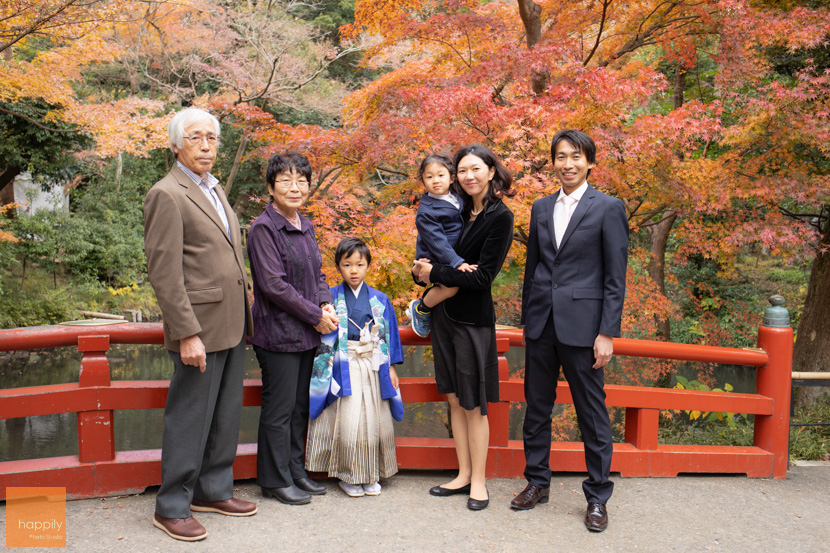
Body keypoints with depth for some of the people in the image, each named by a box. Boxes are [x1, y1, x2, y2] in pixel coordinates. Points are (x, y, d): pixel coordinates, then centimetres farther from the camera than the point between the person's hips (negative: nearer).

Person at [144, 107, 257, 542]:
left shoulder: (214, 189, 17)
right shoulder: (167, 195, -11)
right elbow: (164, 274, -16)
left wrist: (243, 315, 16)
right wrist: (187, 334, -19)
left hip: (231, 326, 9)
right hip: (200, 329, -8)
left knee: (225, 417, 16)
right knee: (189, 420, 2)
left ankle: (214, 491, 31)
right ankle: (171, 507, 17)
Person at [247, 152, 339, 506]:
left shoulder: (306, 226, 11)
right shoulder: (264, 228, -13)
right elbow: (274, 285, -18)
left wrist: (326, 303, -1)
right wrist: (316, 316, -14)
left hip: (308, 333, 8)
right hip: (278, 333, -8)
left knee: (301, 406, 15)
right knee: (279, 409, 2)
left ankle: (295, 470, 28)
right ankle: (275, 480, 17)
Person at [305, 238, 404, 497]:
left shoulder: (380, 300, 7)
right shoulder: (331, 298, 1)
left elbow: (388, 335, 11)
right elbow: (324, 336, 2)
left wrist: (390, 367, 8)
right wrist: (325, 369, -2)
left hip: (373, 368, 2)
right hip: (344, 368, -2)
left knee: (375, 422, 3)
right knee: (348, 422, -7)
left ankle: (372, 475, 20)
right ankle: (348, 475, 12)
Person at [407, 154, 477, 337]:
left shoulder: (457, 197, 5)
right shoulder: (426, 211, -17)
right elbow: (436, 241, -23)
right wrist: (457, 262, -29)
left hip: (454, 254, 8)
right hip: (433, 259, -8)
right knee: (451, 286, -24)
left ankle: (428, 295, 22)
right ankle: (420, 308, 0)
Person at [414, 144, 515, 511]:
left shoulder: (500, 217, -10)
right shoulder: (461, 212, 10)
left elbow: (482, 277, -16)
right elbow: (433, 253, 18)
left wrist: (434, 273, -11)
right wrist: (424, 270, -4)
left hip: (473, 318, -7)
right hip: (443, 313, 7)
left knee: (474, 404, 2)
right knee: (454, 399, 12)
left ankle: (479, 481, 16)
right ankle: (464, 474, 25)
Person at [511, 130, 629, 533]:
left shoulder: (608, 208, -2)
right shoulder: (541, 208, 12)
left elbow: (615, 278, -5)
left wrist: (607, 333, -11)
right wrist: (527, 318, 13)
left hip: (581, 325, -5)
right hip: (541, 322, 5)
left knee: (592, 413, 4)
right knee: (536, 407, 13)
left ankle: (598, 496, 20)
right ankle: (537, 482, 29)